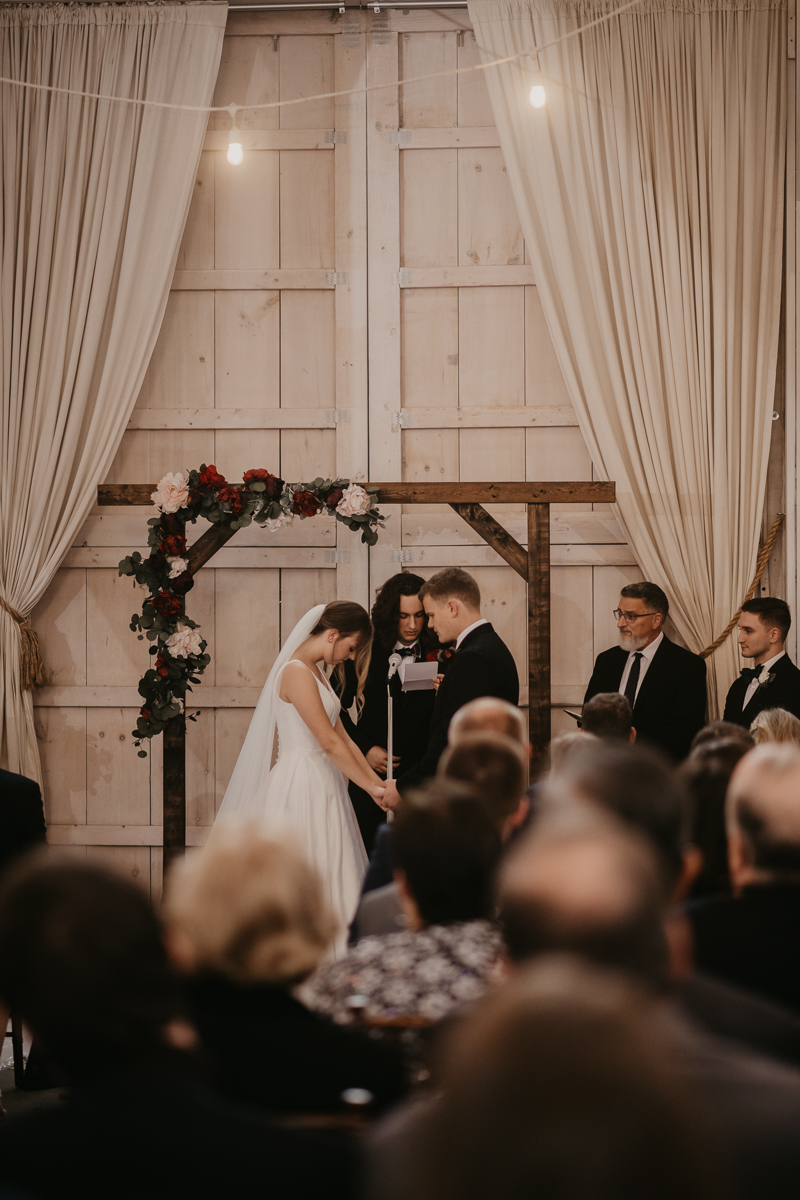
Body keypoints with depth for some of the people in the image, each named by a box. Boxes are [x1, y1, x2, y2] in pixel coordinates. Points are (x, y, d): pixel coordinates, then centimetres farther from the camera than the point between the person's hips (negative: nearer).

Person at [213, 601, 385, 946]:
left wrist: (378, 782, 8)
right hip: (301, 785, -10)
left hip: (321, 786, 10)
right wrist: (371, 787, -13)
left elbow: (341, 737, 15)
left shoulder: (314, 672, 15)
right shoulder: (297, 673, -16)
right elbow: (330, 743, -18)